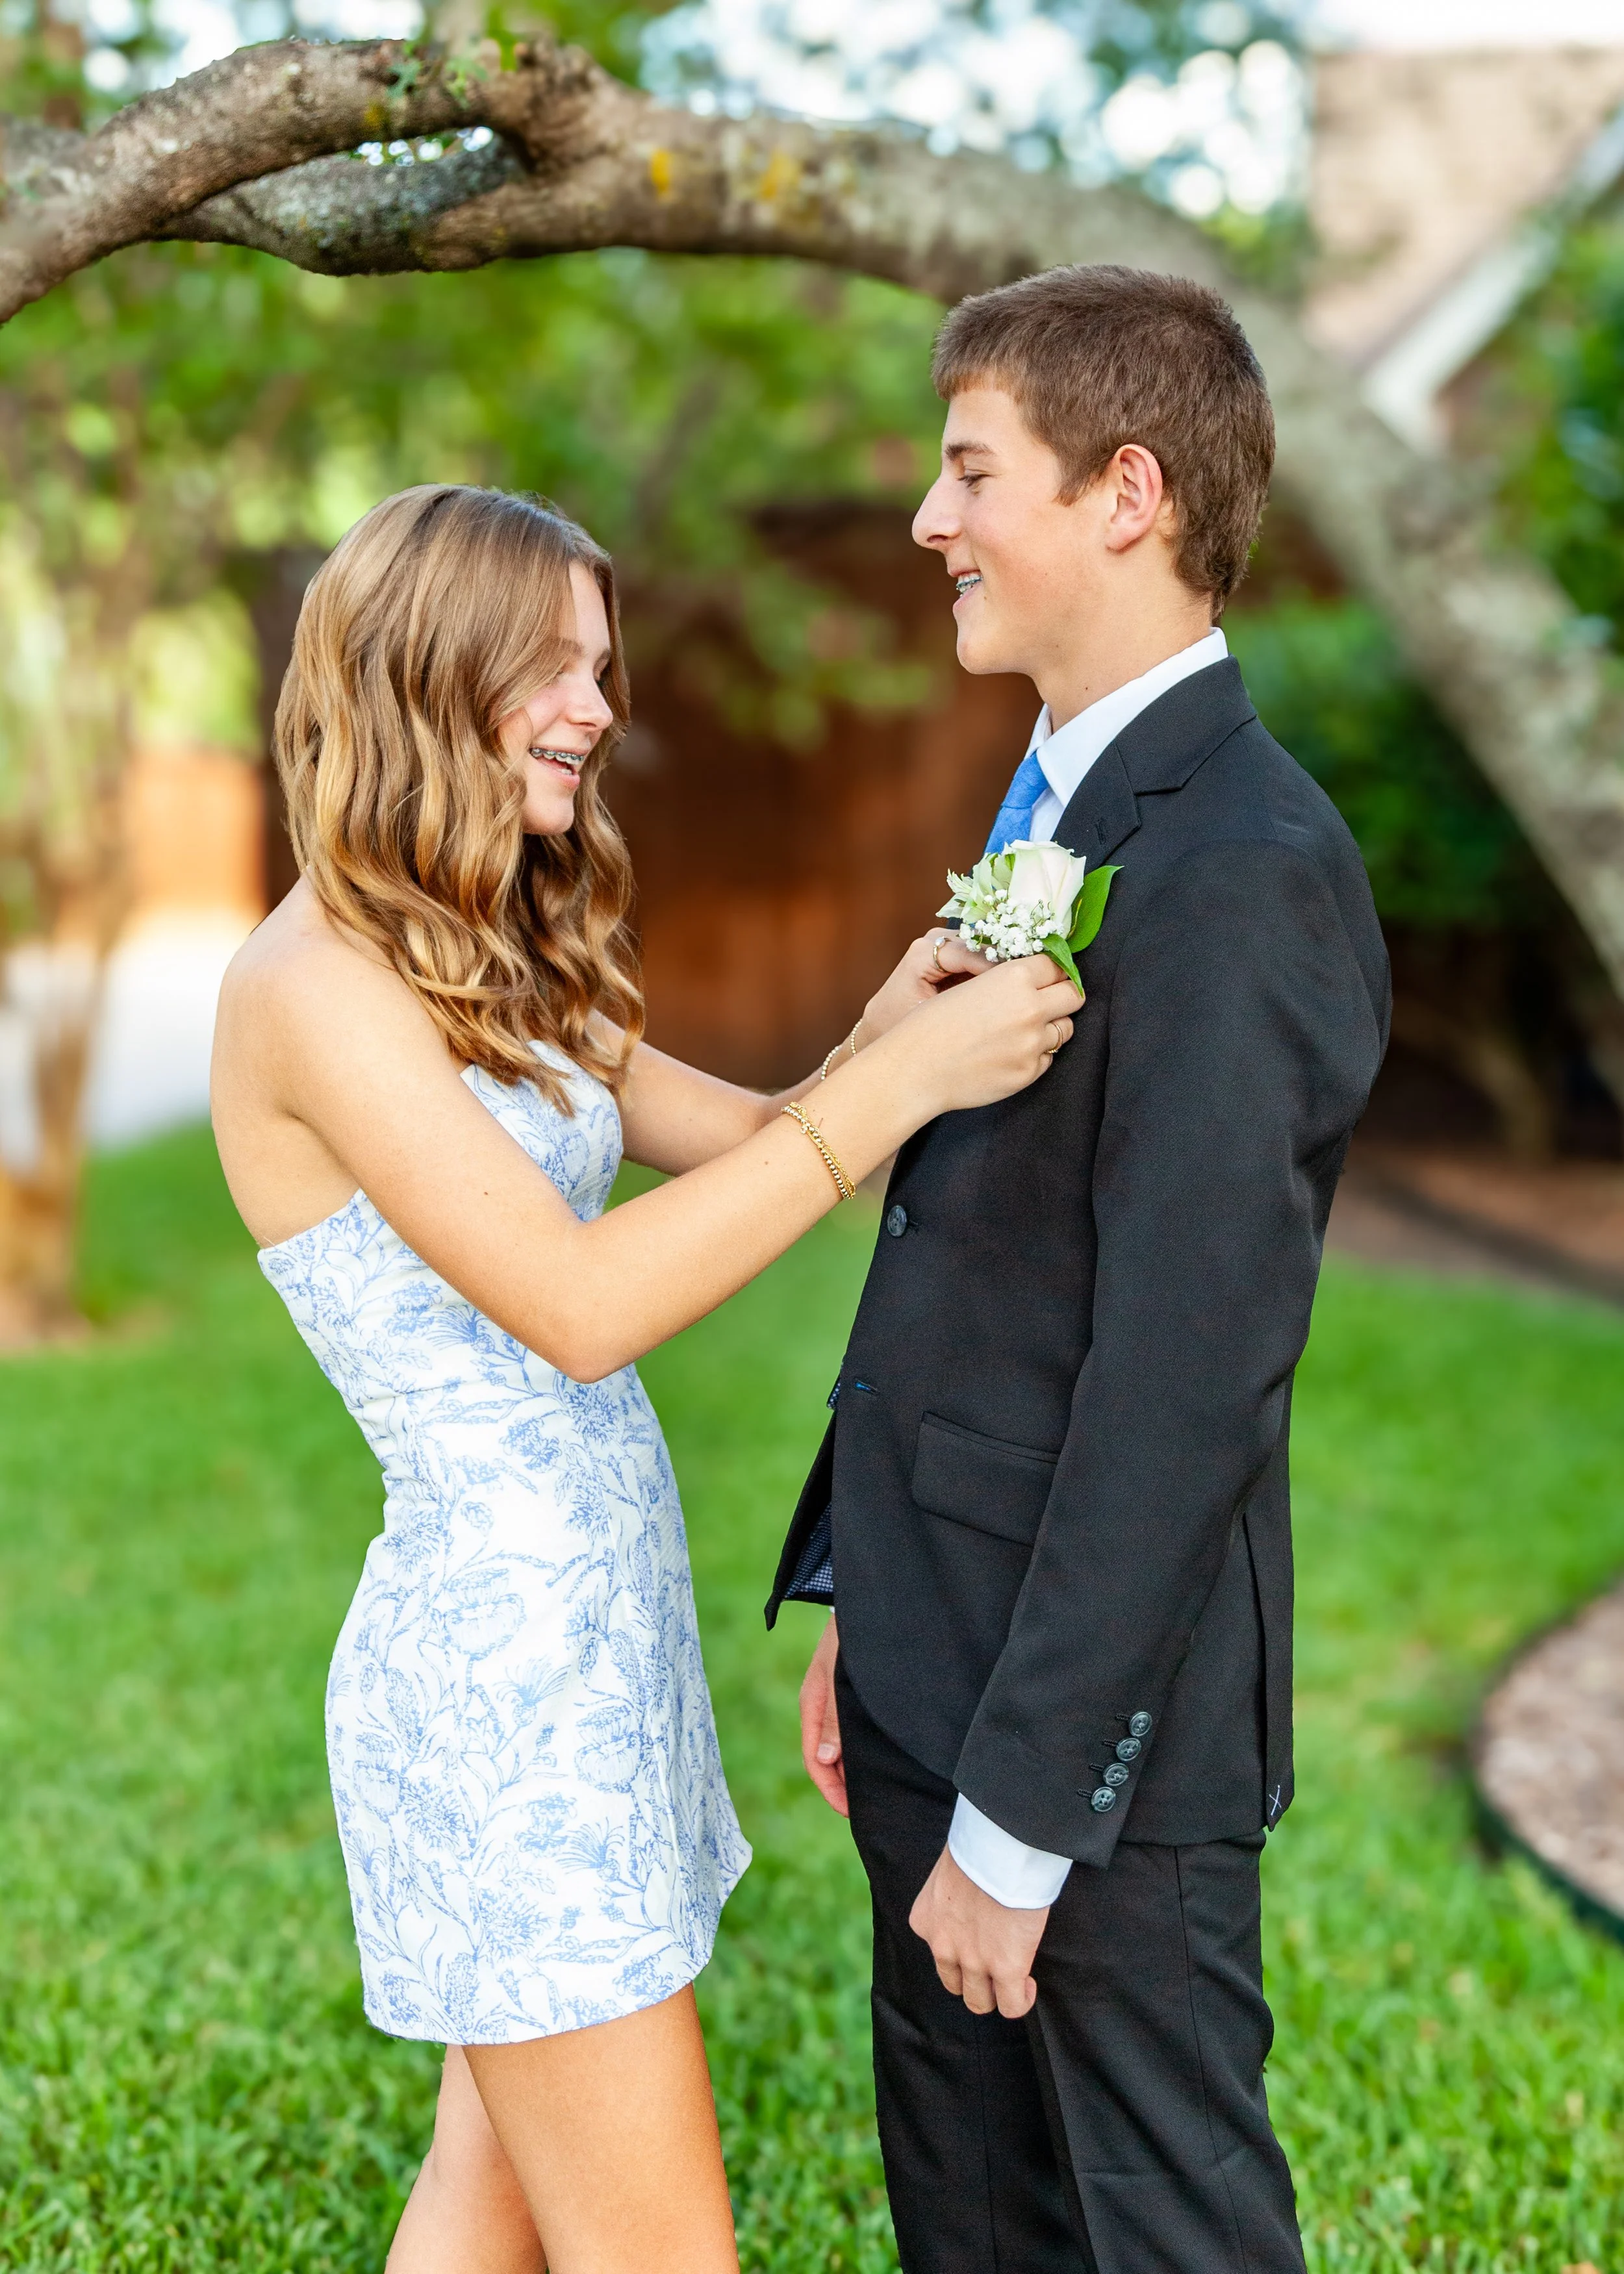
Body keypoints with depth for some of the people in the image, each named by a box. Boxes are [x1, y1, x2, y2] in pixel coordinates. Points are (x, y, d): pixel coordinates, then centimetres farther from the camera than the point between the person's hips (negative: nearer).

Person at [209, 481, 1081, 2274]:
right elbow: (581, 1305, -24)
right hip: (501, 1658, -9)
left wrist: (888, 1030, -8)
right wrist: (902, 1081, -23)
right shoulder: (312, 985, -17)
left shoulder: (500, 971, 13)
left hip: (599, 1632, 9)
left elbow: (750, 1140, 13)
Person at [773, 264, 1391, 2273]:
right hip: (943, 1665, 9)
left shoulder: (1242, 873, -22)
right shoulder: (1059, 809, 10)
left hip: (1102, 1723, -9)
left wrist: (1021, 1811, -20)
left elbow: (1177, 1389, -24)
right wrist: (862, 1597, 15)